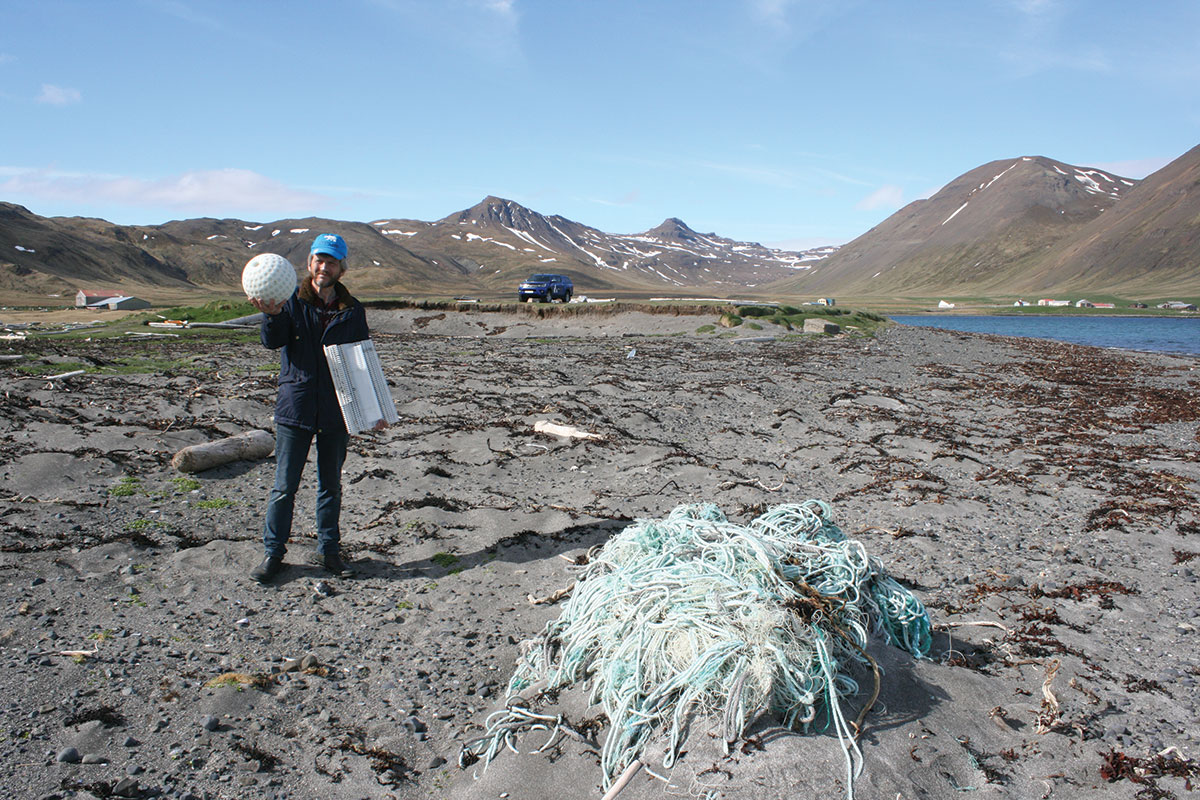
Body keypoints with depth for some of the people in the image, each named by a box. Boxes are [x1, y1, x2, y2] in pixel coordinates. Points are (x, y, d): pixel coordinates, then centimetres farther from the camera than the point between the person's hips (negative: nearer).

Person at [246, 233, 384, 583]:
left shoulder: (352, 310, 7)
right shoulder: (292, 302, 1)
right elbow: (272, 341, -15)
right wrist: (272, 315, -37)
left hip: (337, 409, 2)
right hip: (295, 407, -2)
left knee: (331, 485, 12)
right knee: (284, 486, 3)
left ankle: (328, 550, 24)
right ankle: (273, 553, 15)